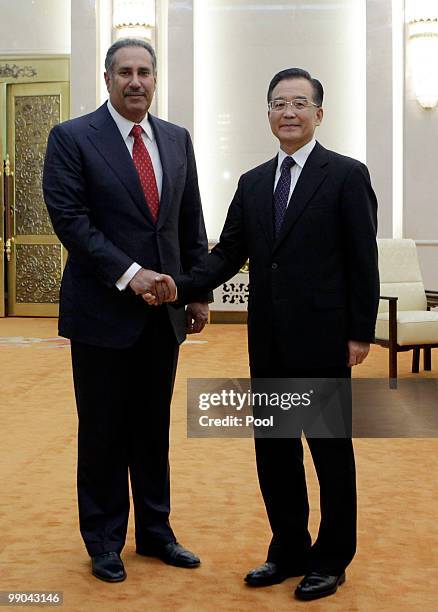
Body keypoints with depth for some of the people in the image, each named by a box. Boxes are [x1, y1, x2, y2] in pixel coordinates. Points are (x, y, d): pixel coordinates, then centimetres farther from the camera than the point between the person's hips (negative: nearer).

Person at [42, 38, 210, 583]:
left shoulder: (176, 140, 10)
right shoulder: (72, 138, -5)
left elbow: (191, 222, 12)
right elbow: (70, 219, -13)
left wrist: (200, 291, 8)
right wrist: (128, 273, -19)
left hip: (162, 311, 5)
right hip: (103, 311, -4)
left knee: (153, 427, 14)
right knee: (103, 431, 6)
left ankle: (154, 532, 28)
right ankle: (104, 542, 22)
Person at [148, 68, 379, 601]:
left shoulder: (346, 175, -4)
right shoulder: (253, 183, 12)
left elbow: (363, 261, -7)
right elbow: (229, 253, 7)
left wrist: (360, 333, -10)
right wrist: (181, 286, -8)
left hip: (322, 338, -5)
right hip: (268, 342, 6)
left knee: (330, 450, 7)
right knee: (273, 449, 12)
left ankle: (331, 561, 23)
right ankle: (289, 552, 28)